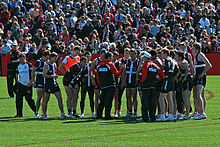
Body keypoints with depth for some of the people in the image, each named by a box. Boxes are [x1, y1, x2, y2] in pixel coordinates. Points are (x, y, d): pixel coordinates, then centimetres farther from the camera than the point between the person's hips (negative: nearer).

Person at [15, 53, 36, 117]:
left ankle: (36, 111, 14)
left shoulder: (29, 65, -7)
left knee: (29, 99, -3)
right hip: (20, 84, 6)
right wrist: (18, 80, 12)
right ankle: (19, 114, 4)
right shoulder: (19, 66, 11)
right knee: (18, 99, -1)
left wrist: (31, 82, -15)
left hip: (28, 85, -6)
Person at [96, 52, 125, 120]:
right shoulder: (110, 65, -9)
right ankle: (107, 116, -5)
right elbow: (117, 74, -8)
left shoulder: (99, 65, 9)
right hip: (110, 86, -6)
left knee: (102, 101, 13)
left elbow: (98, 77, 12)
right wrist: (121, 69, 4)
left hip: (103, 86, 6)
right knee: (108, 101, -4)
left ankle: (99, 115, 12)